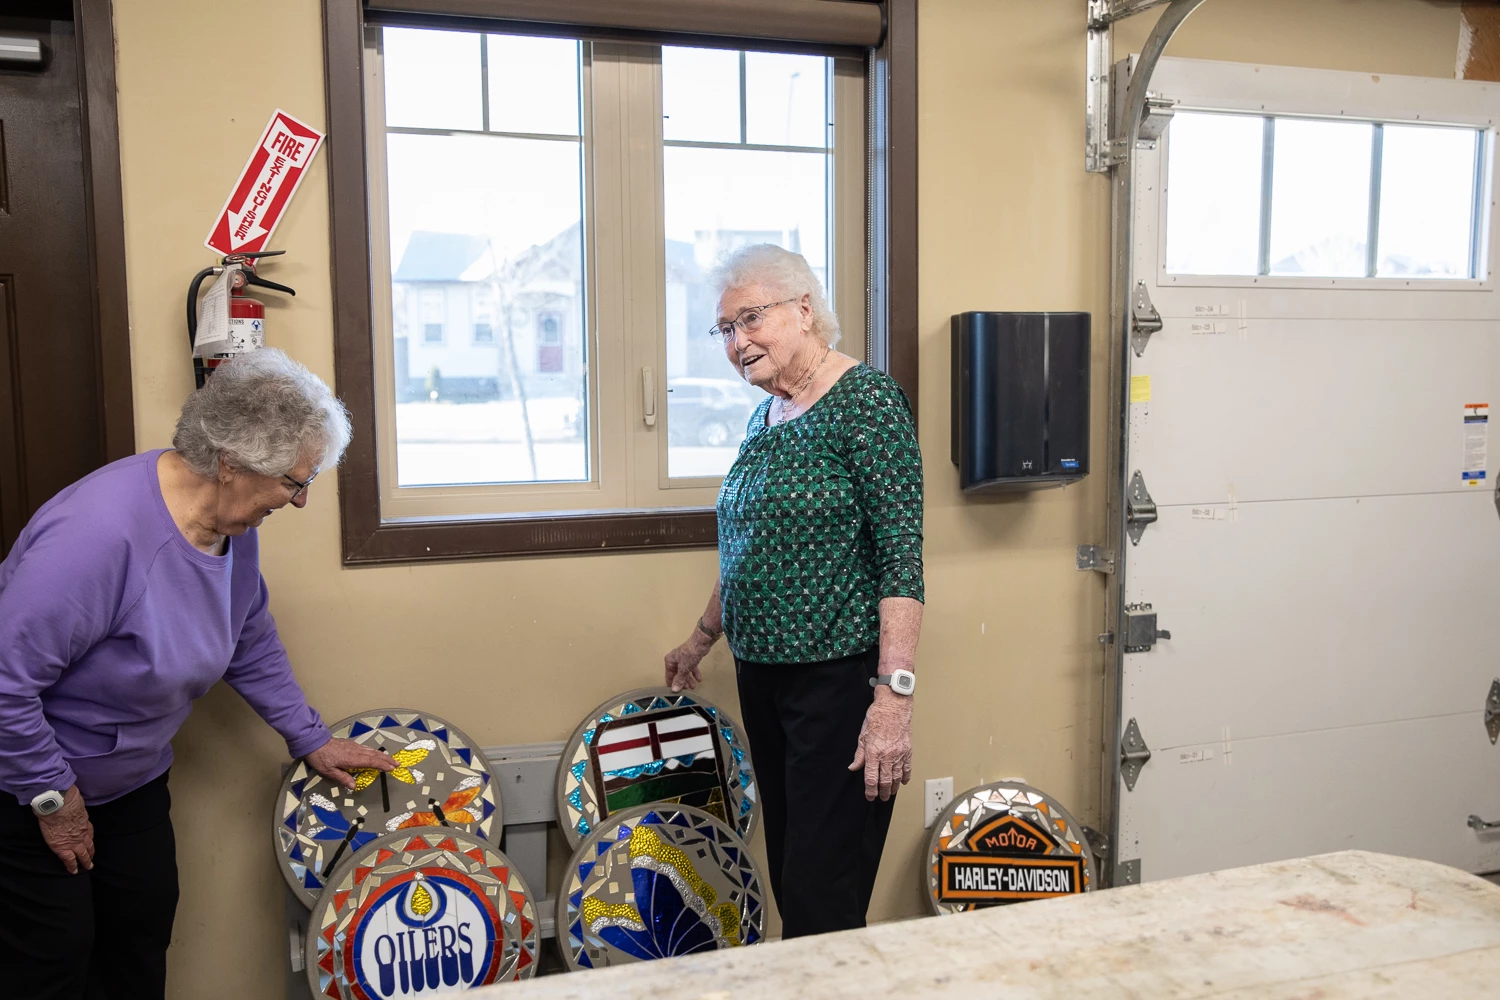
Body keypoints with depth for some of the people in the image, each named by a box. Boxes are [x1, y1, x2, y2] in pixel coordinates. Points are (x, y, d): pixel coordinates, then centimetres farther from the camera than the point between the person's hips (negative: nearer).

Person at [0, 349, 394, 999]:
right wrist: (53, 797, -20)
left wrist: (310, 739, 8)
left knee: (145, 927, 15)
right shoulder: (98, 532, -36)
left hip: (132, 777, 7)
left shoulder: (234, 526, -9)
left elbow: (251, 643, 7)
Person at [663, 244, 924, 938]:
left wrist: (894, 696, -24)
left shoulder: (866, 400, -12)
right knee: (786, 876, 16)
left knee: (823, 897, -4)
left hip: (839, 678, -8)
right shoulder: (764, 418, 12)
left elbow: (901, 556, -18)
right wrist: (703, 637, 30)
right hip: (762, 674, 8)